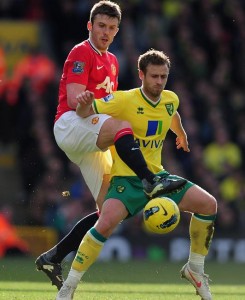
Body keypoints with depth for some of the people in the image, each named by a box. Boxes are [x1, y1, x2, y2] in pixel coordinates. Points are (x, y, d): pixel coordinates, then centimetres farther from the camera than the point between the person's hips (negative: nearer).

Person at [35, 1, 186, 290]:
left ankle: (52, 258, 7)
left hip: (91, 144, 9)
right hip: (70, 125, -9)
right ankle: (151, 181, -55)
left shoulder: (111, 61, 23)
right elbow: (74, 100, -14)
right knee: (121, 126, -37)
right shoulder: (81, 53, -3)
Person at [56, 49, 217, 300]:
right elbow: (86, 113, -14)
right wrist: (84, 104, -38)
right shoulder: (125, 100, -14)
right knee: (107, 222, -31)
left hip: (156, 175, 6)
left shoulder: (171, 99, 4)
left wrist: (181, 134, 49)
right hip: (126, 178, -6)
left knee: (208, 204, -8)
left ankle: (195, 269, 12)